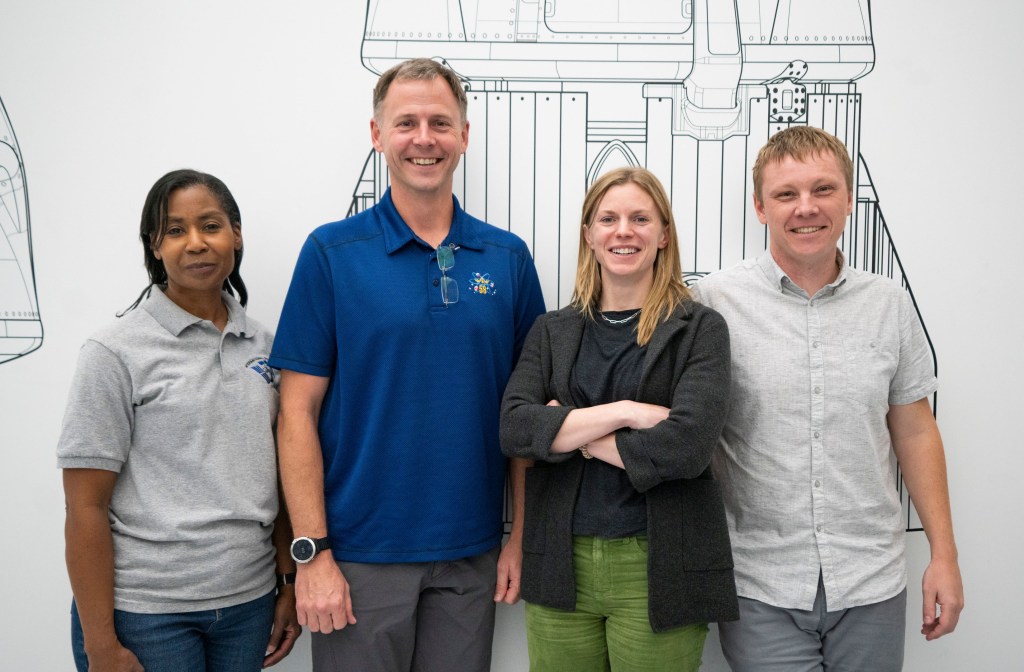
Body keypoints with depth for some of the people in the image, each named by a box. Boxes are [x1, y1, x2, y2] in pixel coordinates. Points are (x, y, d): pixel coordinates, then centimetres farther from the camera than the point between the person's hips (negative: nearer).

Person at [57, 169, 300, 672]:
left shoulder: (262, 345, 5)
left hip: (250, 602, 4)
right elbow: (86, 507, -9)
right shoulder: (115, 352, -8)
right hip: (146, 614, -4)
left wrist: (290, 582, 6)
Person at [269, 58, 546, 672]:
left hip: (472, 554, 3)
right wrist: (311, 552, -10)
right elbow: (299, 411, -6)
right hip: (361, 556, -2)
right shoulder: (331, 253, -5)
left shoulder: (508, 258, 3)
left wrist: (522, 534, 2)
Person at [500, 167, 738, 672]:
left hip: (658, 570, -2)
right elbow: (513, 429, -7)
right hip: (560, 566, 3)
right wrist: (623, 412, -16)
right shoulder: (552, 331, 7)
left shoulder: (699, 328, -2)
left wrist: (570, 431, -7)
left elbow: (687, 444, -16)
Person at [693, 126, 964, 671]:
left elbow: (915, 431, 9)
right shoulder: (716, 299, -7)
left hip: (871, 582, 3)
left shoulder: (889, 303, 3)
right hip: (761, 587, -2)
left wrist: (944, 554, 8)